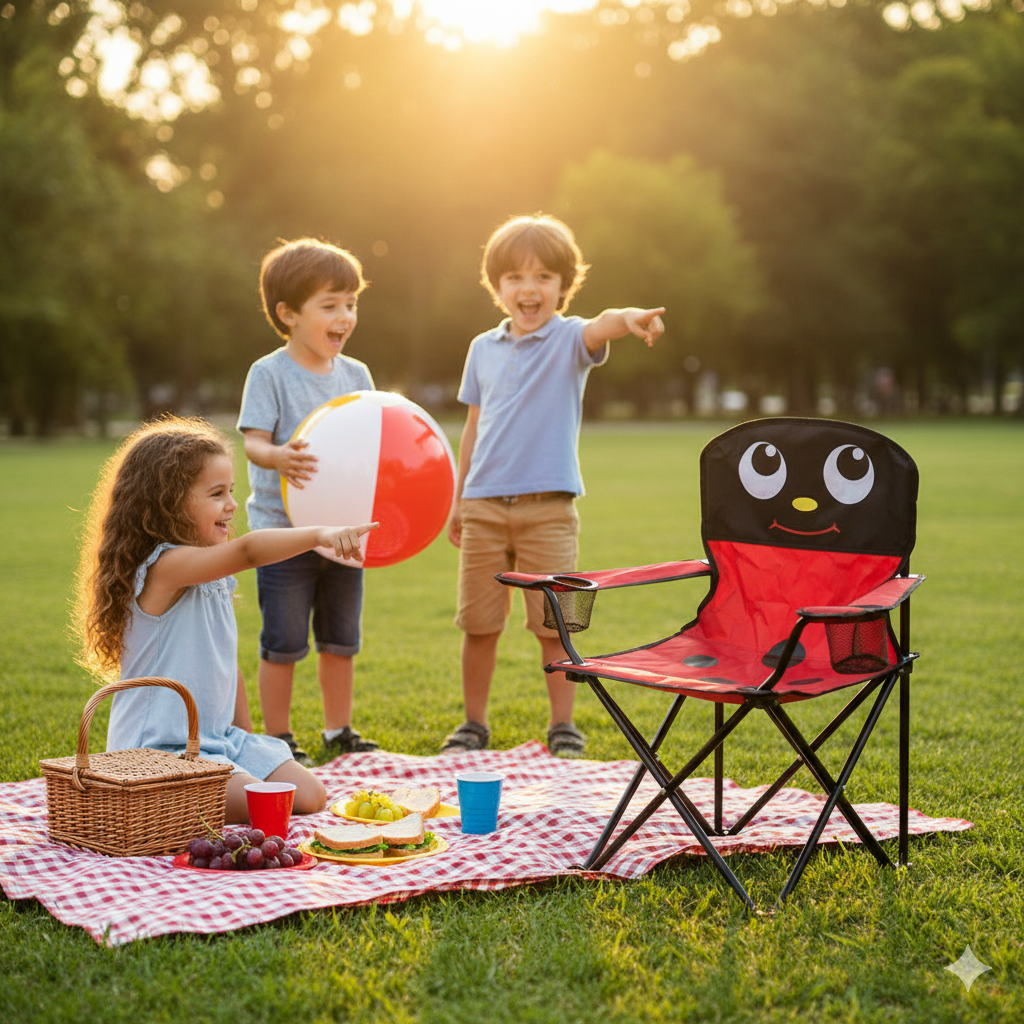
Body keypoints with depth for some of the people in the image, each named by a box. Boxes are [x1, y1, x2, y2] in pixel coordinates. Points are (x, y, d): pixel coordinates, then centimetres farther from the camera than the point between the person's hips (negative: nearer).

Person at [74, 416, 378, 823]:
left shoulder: (216, 579, 11)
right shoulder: (165, 566, -19)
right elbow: (247, 550, -37)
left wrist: (246, 735, 19)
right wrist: (319, 534, -46)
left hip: (219, 740, 9)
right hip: (159, 751, -9)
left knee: (308, 796, -3)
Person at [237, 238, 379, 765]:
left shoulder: (355, 375, 8)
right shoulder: (269, 374, -8)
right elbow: (253, 441, -16)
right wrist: (279, 457, -37)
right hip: (284, 529, -5)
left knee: (341, 639, 14)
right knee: (284, 642, 1)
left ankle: (339, 732, 27)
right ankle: (278, 738, 14)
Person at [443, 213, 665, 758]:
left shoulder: (569, 339, -2)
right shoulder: (484, 349, 9)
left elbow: (599, 328, -27)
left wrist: (629, 318, -51)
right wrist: (458, 500, 16)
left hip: (548, 507, -3)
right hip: (484, 506, 3)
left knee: (554, 625, 1)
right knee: (479, 624, 8)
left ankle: (563, 725, 15)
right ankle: (475, 723, 22)